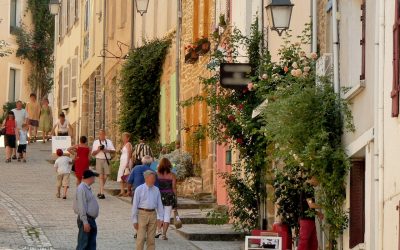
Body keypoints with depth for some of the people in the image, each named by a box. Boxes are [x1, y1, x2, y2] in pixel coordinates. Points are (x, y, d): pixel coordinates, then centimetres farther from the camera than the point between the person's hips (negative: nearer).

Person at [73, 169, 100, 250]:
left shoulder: (87, 188, 14)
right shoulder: (81, 189, -16)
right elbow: (82, 207, -21)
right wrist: (85, 222, -23)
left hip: (91, 219, 10)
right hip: (86, 220, -10)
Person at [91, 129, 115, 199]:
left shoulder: (109, 142, 11)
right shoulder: (96, 142, 10)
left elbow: (113, 151, 5)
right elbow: (93, 153, 8)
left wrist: (107, 150, -12)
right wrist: (98, 150, -11)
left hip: (107, 160, 2)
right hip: (99, 159, -2)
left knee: (106, 176, 2)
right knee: (101, 176, -10)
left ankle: (100, 192, 20)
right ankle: (102, 193, -13)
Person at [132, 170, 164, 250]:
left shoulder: (156, 190, 7)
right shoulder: (139, 189, -4)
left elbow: (159, 204, 9)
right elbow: (135, 205, -3)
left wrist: (161, 218, 2)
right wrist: (134, 220, -6)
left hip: (153, 214, 3)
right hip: (142, 214, -3)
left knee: (151, 239, 6)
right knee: (141, 238, -4)